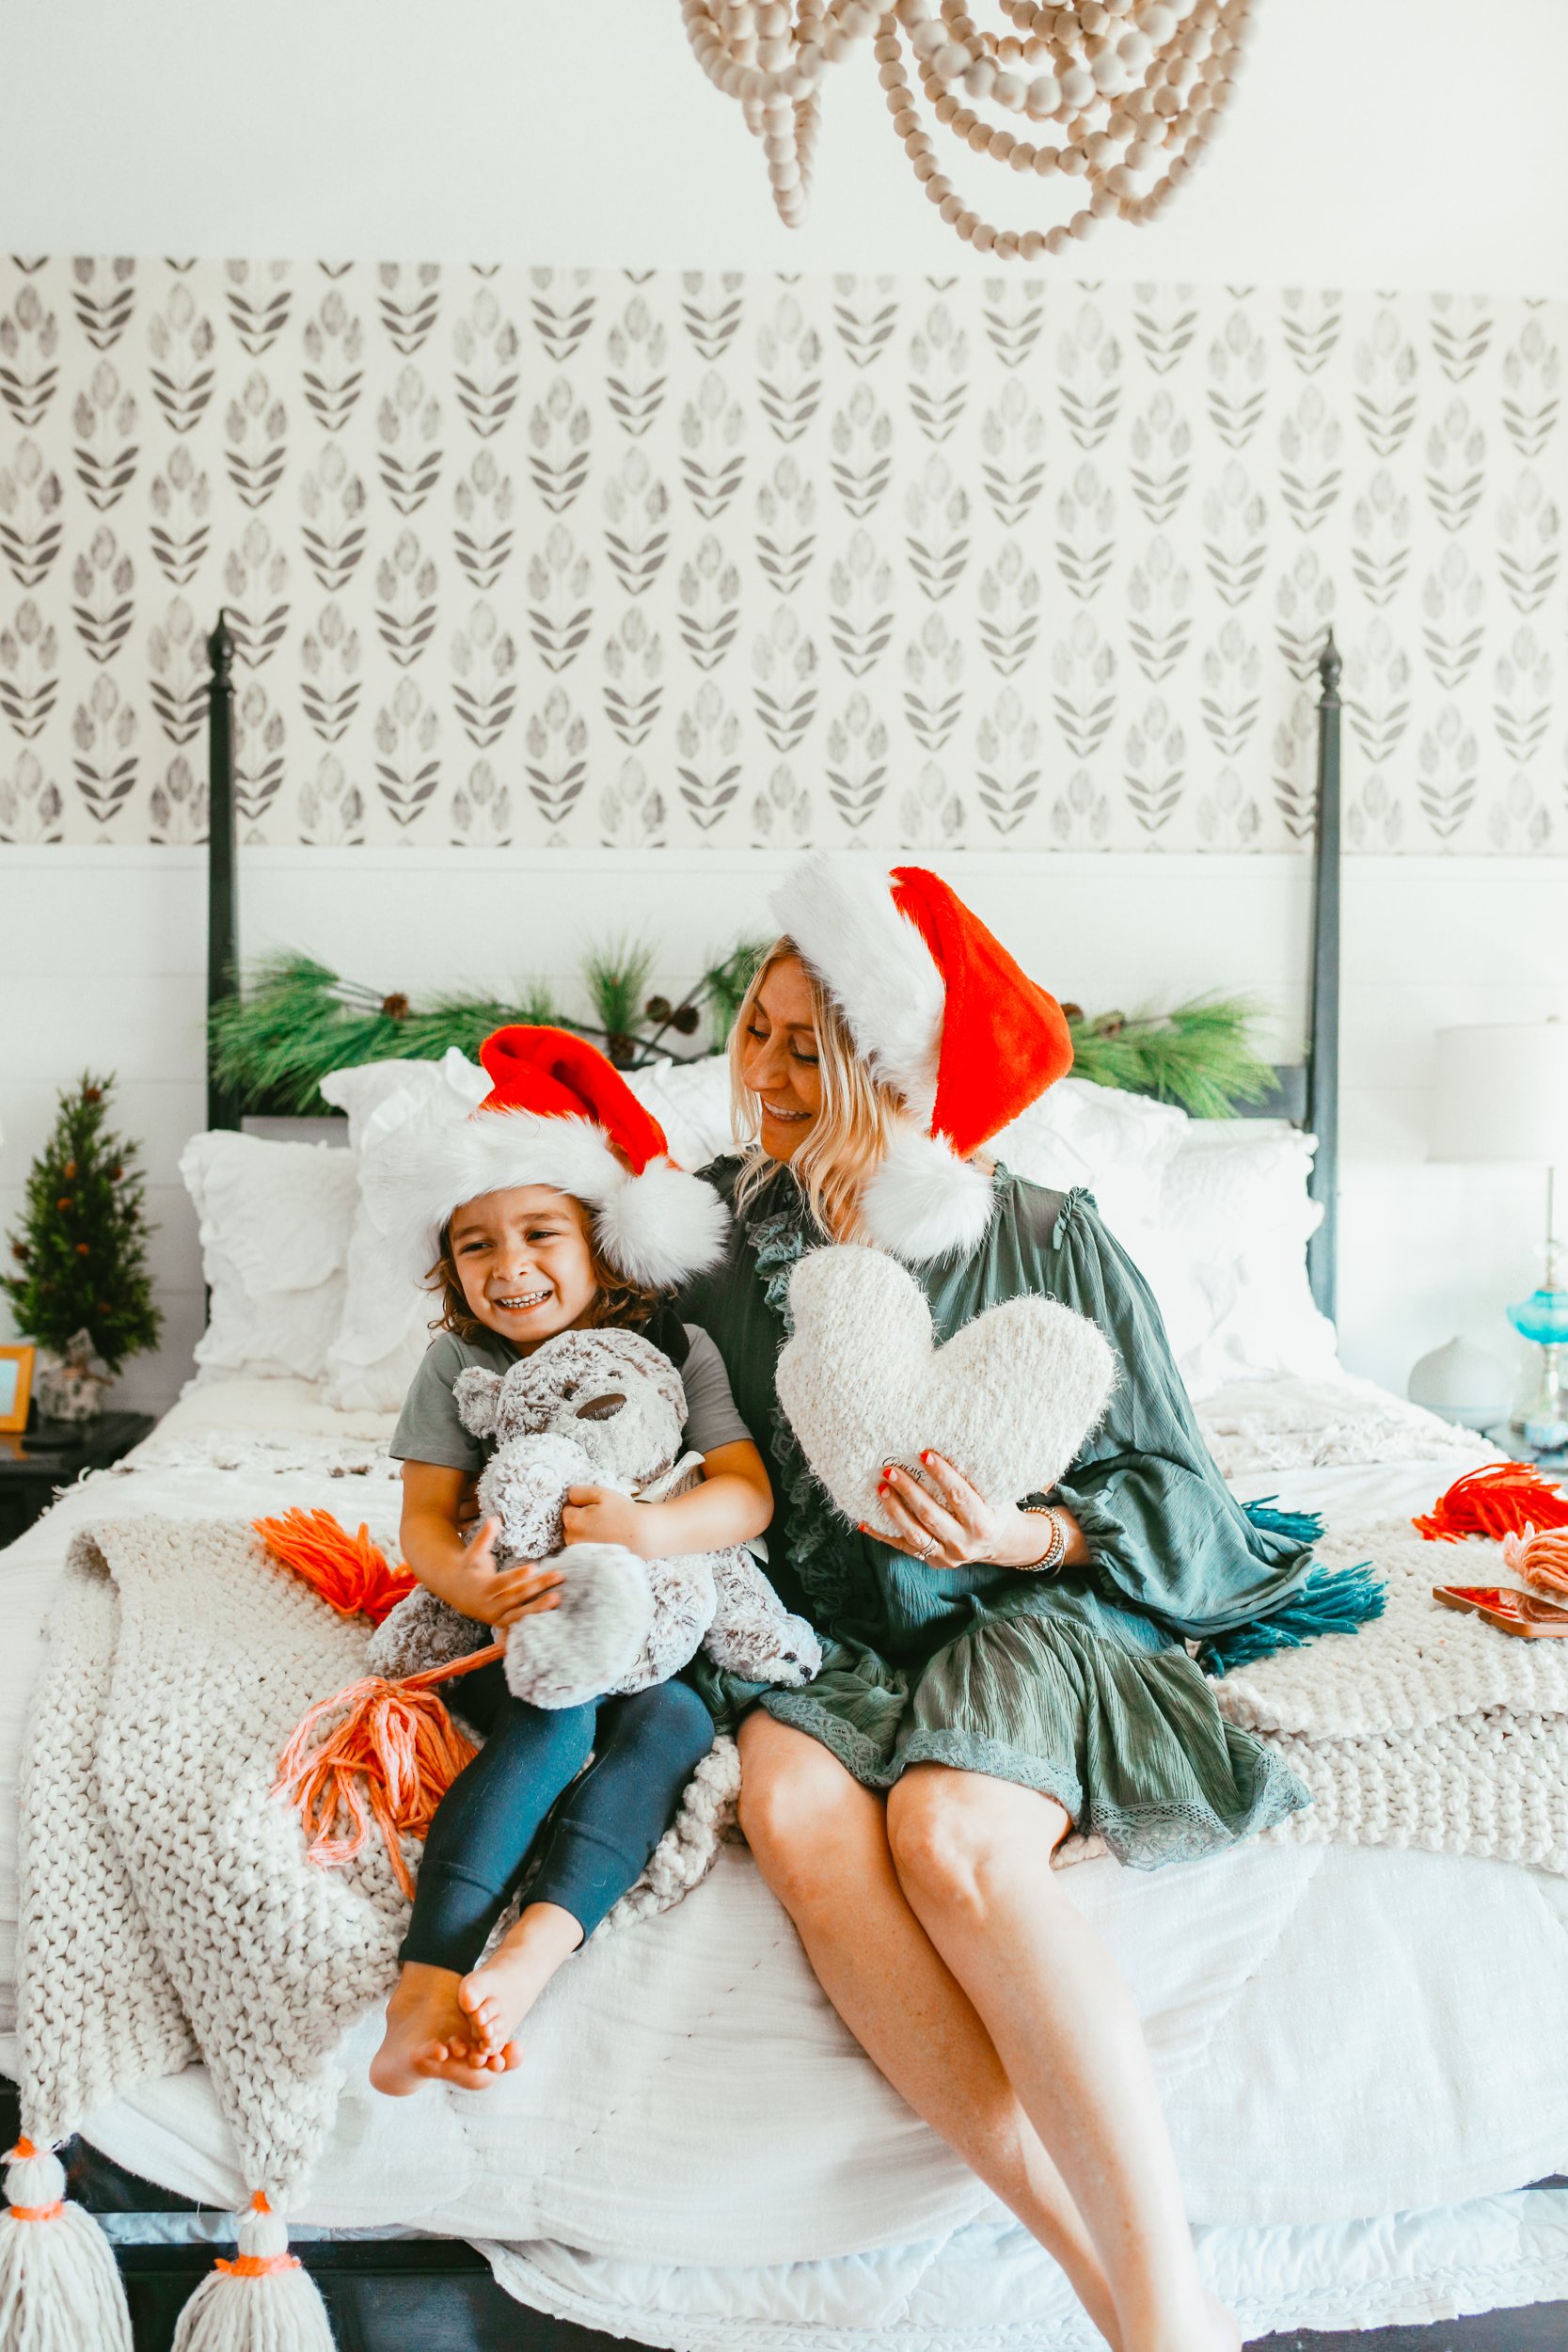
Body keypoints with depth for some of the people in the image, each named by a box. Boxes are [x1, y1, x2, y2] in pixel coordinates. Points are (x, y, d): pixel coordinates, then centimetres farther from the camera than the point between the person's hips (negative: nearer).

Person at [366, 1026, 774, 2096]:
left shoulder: (676, 1349, 0)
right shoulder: (457, 1365, 4)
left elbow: (751, 1492, -9)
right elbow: (425, 1520, -1)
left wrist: (648, 1530, -31)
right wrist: (465, 1583, -26)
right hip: (513, 1625, -1)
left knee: (675, 1719, -30)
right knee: (555, 1716, -31)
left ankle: (529, 1955, -42)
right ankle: (425, 1979, -41)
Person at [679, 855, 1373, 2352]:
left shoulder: (1046, 1242, -3)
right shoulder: (724, 1225, 8)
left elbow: (1171, 1486, 0)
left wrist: (1030, 1536, -18)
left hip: (1020, 1614, -2)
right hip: (815, 1625, 3)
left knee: (949, 1834, -34)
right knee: (794, 1812, -31)